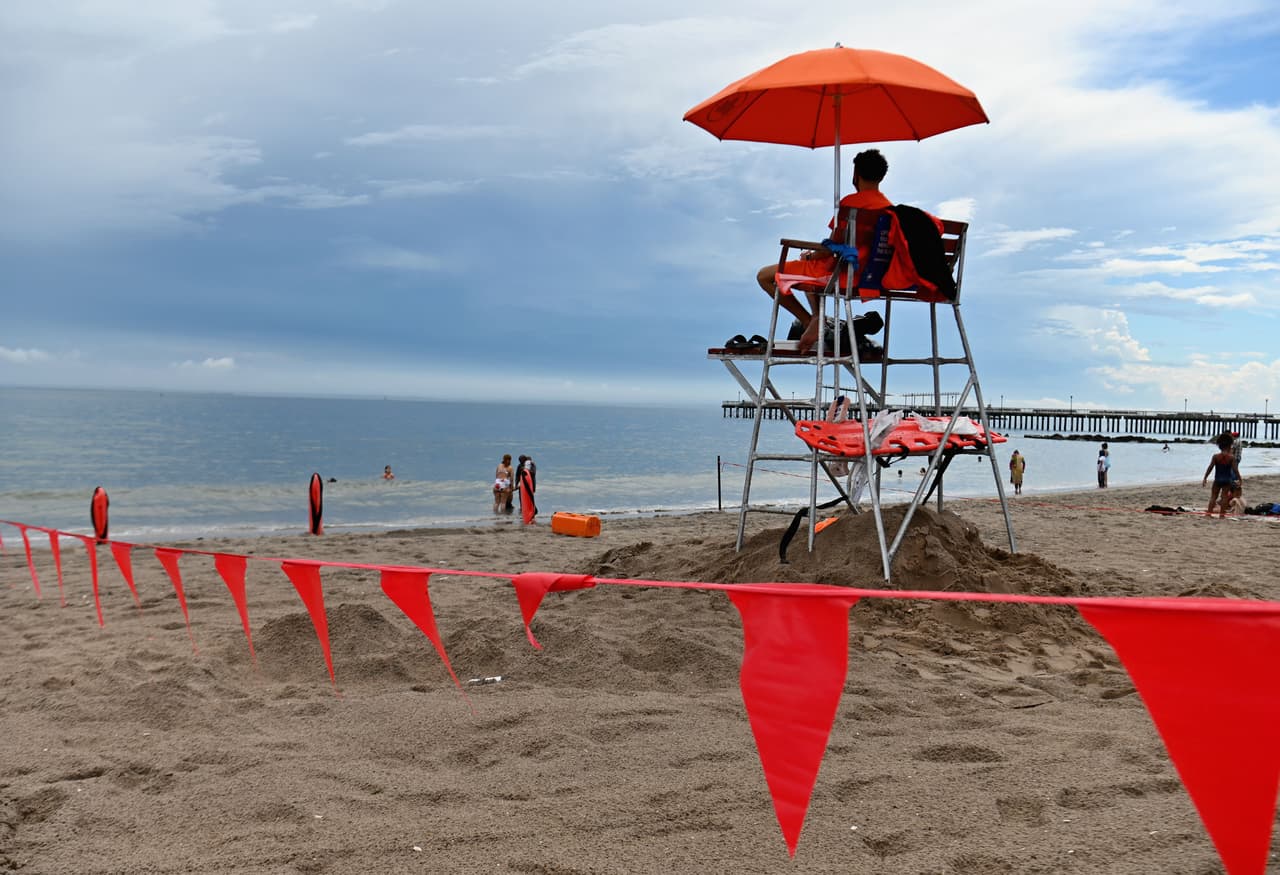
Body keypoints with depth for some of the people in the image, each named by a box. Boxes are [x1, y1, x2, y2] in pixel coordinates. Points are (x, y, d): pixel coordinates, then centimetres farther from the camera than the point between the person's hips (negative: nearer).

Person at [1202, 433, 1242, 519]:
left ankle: (1209, 512, 1)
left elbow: (1210, 468, -5)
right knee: (1224, 497, 6)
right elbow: (1235, 470, -6)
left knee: (1213, 496, 8)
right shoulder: (1231, 457, -8)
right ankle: (1221, 514, 5)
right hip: (1227, 480, 0)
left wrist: (1205, 478, 2)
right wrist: (1240, 479, 4)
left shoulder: (1215, 456, -7)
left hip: (1217, 479, 0)